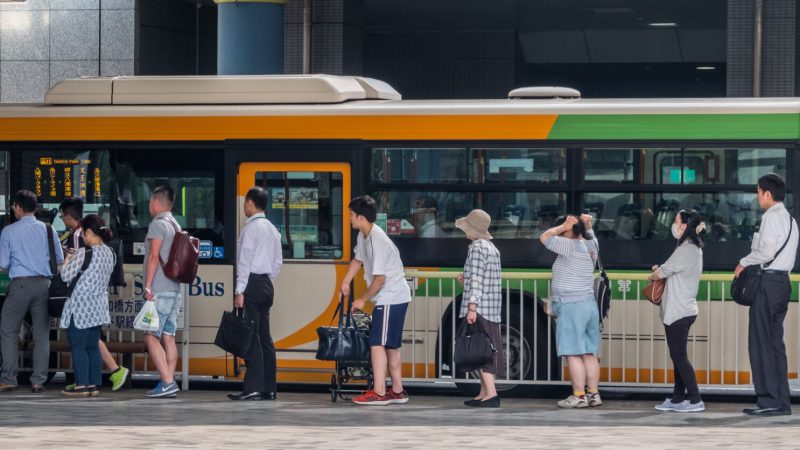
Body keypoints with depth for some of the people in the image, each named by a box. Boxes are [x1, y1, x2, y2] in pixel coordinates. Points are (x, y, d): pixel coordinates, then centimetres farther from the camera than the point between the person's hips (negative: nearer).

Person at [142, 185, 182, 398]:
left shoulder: (158, 224, -10)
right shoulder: (176, 225, 17)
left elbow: (154, 256, -16)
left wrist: (148, 287, -15)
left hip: (159, 291, -9)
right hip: (174, 290, 9)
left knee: (151, 337, -10)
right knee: (168, 337, 8)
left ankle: (167, 382, -18)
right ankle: (169, 383, 6)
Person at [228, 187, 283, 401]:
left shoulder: (251, 228, -11)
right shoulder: (272, 229, 14)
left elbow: (244, 261, -15)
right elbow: (278, 261, 16)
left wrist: (240, 291, -14)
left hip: (252, 284, -8)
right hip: (267, 284, 8)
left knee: (252, 336, -10)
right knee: (264, 336, 10)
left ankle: (253, 388, -14)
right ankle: (269, 388, 9)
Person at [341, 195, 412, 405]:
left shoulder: (377, 241, -23)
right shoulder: (363, 235, 6)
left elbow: (379, 279, -23)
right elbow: (358, 259, 26)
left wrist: (363, 300, -11)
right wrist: (346, 282, 21)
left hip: (391, 298, -10)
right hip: (393, 298, 10)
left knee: (377, 343, -11)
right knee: (391, 345, 14)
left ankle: (378, 393, -12)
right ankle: (397, 391, 20)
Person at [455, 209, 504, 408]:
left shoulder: (477, 247, -11)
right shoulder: (492, 248, 17)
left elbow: (477, 279, -18)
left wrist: (472, 306, -22)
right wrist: (466, 281, 17)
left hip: (479, 308, -9)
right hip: (492, 309, 9)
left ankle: (491, 394, -16)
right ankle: (484, 394, 16)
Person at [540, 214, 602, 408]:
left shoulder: (570, 246, -13)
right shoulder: (591, 246, 11)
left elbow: (545, 237, -10)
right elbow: (589, 235, 34)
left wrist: (563, 226, -4)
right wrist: (587, 225, 16)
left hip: (571, 307, -9)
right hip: (590, 305, 9)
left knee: (574, 354, -7)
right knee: (589, 354, 9)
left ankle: (579, 396, -8)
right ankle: (593, 394, 10)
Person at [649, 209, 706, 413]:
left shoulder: (685, 251, -18)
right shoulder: (694, 249, 13)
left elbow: (659, 273, -14)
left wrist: (654, 275, 8)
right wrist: (660, 271, 0)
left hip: (678, 312, -10)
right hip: (684, 310, 10)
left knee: (679, 356, -6)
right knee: (678, 356, 14)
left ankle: (695, 400, -7)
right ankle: (678, 398, 18)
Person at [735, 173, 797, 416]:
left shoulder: (771, 217, -11)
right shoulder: (790, 219, 18)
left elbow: (766, 251, -21)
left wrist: (744, 262, -7)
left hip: (767, 281, -9)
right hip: (783, 279, 9)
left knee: (761, 342, -7)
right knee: (776, 343, 11)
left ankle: (769, 400, -11)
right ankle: (782, 401, 11)